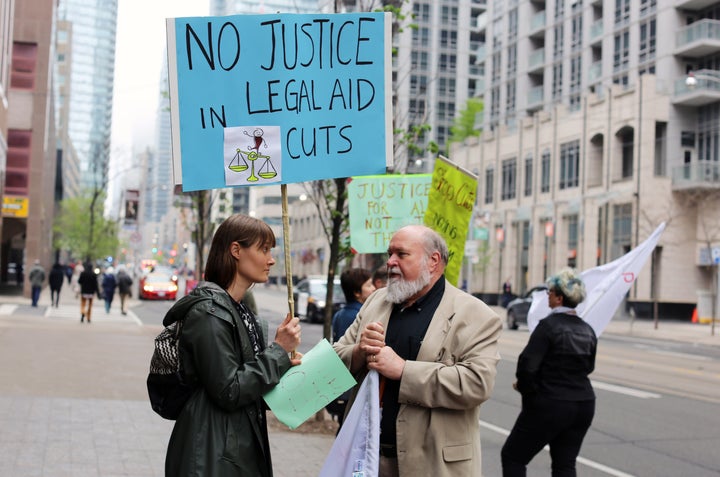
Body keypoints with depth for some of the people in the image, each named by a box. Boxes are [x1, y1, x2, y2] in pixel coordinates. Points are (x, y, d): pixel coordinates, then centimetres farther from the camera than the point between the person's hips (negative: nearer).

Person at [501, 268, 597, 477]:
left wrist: (523, 386, -3)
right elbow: (588, 367, 15)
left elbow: (528, 364, -20)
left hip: (549, 406, -7)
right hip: (583, 404, 7)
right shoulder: (588, 330, 6)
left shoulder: (548, 325, -16)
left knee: (513, 456, 8)